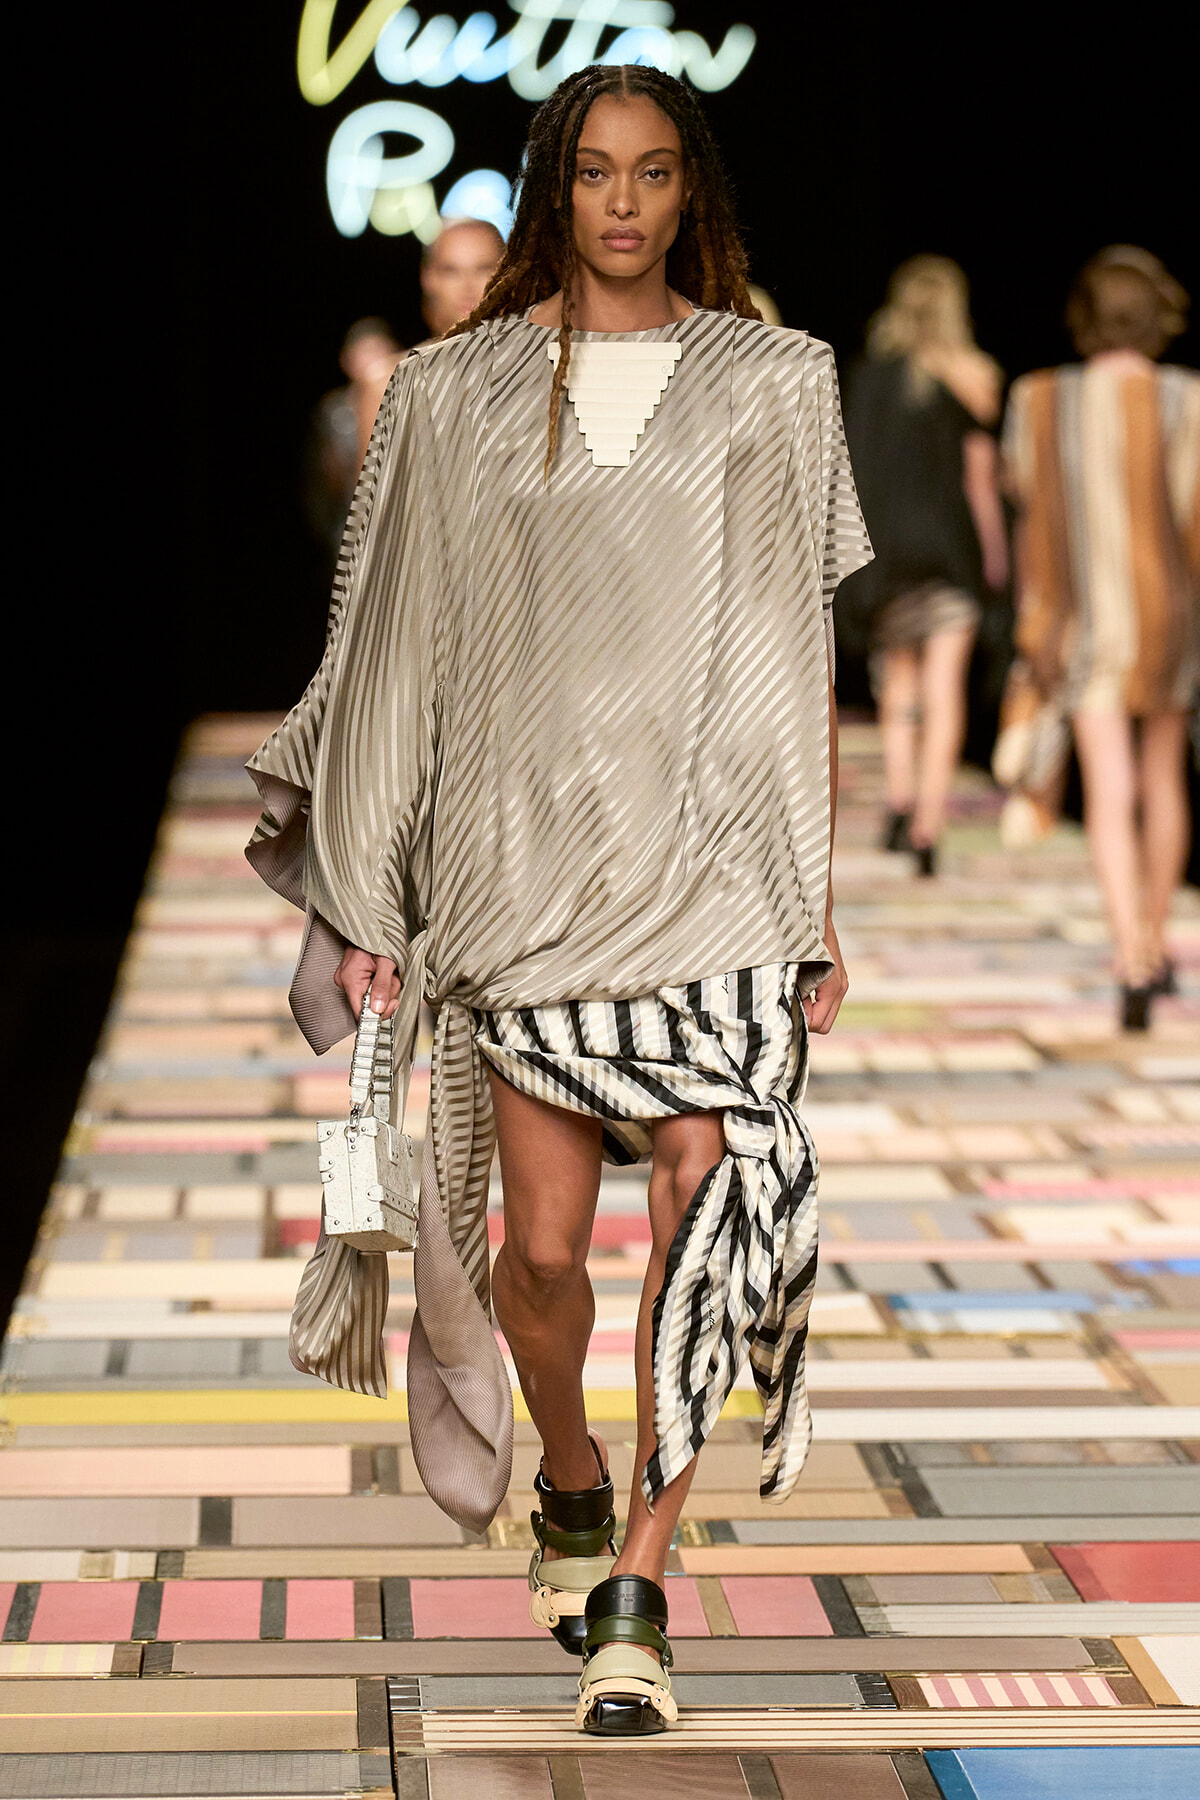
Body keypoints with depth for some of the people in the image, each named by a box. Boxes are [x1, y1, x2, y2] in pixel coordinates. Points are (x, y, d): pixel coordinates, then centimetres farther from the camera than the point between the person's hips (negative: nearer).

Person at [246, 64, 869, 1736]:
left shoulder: (771, 385, 7)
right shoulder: (459, 393, 7)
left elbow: (804, 659, 8)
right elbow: (404, 654, 6)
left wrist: (822, 901, 5)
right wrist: (366, 897, 3)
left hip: (713, 858, 0)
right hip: (523, 852, 0)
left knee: (704, 1196, -13)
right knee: (543, 1245, 2)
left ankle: (638, 1594, -6)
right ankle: (571, 1481, 34)